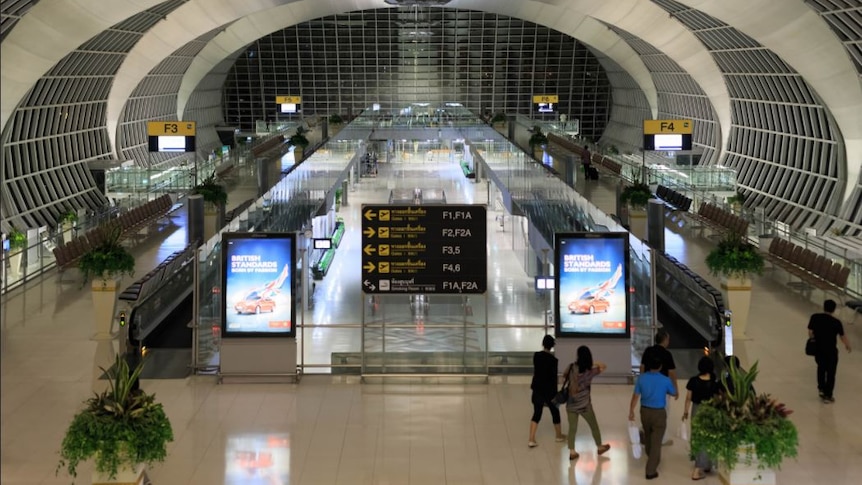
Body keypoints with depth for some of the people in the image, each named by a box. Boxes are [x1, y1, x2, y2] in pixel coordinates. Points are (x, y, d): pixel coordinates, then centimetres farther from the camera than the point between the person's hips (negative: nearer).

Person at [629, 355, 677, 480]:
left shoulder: (641, 378, -9)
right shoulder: (665, 380, -15)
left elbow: (635, 396, -3)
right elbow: (674, 394, 3)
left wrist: (631, 411, 8)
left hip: (645, 411, 4)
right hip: (659, 413, -4)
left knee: (648, 436, 27)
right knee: (656, 441, 2)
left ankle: (652, 459, 52)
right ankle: (651, 471, 1)